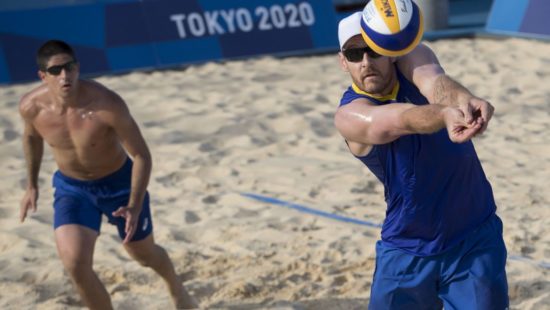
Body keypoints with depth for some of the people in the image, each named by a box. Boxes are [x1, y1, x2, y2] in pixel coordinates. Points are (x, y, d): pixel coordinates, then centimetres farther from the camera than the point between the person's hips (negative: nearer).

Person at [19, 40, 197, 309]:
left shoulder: (107, 105, -32)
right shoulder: (31, 107, -20)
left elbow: (142, 156, -24)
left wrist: (134, 207, -32)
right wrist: (32, 185, 12)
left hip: (119, 183, -2)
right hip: (71, 187, 2)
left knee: (143, 254, 20)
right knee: (74, 264, -19)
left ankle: (176, 288, 56)